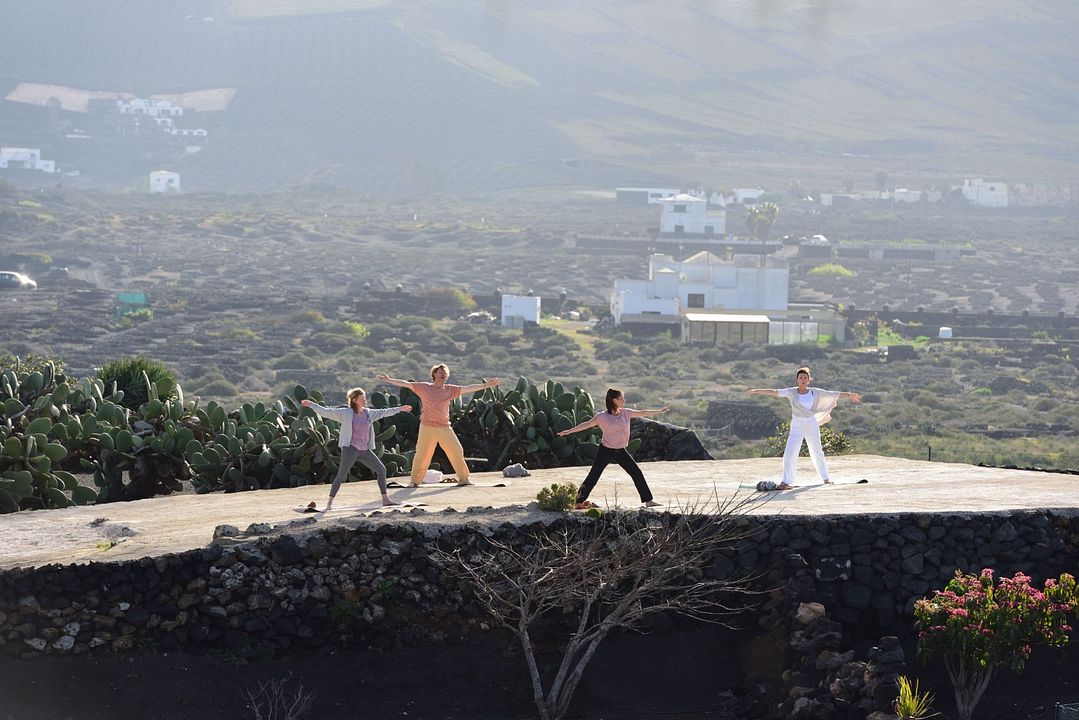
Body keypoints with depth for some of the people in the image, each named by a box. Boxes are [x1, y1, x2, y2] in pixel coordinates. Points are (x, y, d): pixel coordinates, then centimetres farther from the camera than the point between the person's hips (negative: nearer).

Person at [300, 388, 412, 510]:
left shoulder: (368, 413, 9)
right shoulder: (345, 413, -6)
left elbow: (383, 412, 23)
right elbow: (327, 412, -10)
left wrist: (399, 409, 31)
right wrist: (311, 405, -19)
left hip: (365, 450, 6)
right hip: (350, 449, -6)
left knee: (381, 469, 8)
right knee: (341, 476, -11)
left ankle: (385, 499, 19)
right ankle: (329, 503, -8)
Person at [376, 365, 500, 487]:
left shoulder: (449, 389, 7)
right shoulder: (424, 387, 1)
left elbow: (467, 388, 5)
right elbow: (406, 384, -2)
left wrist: (486, 385, 0)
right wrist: (389, 380, -8)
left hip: (445, 428, 3)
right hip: (427, 427, -3)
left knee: (457, 451, 2)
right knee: (422, 454, -3)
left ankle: (463, 479, 13)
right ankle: (415, 481, 9)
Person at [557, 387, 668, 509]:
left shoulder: (626, 413, 1)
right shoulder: (603, 417, -14)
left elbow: (642, 413, 12)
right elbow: (587, 424, -15)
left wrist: (660, 411, 18)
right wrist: (570, 431, -22)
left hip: (621, 451, 5)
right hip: (606, 451, -5)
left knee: (637, 473, 2)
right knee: (592, 477, -5)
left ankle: (648, 500, 11)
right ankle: (578, 501, 2)